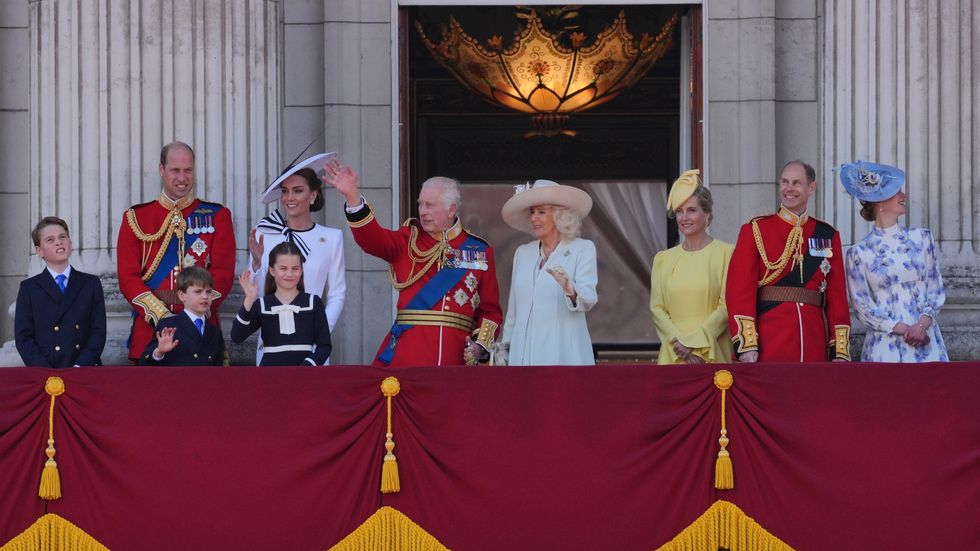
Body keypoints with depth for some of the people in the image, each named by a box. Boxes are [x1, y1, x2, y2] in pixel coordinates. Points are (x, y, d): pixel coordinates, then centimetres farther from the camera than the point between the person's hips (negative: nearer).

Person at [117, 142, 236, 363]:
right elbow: (128, 276, 2)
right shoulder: (135, 218, 9)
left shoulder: (217, 216, 8)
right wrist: (160, 316, -13)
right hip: (149, 329, 0)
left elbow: (223, 274, 0)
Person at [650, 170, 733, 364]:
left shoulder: (725, 253, 2)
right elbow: (656, 308, 7)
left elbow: (727, 306, -4)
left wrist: (694, 341, -12)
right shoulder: (664, 259, 12)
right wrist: (678, 341, -10)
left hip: (713, 353, -3)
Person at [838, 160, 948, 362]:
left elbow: (936, 289, 7)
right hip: (885, 343, -2)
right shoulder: (858, 253, 2)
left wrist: (922, 325, -11)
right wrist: (903, 330, -12)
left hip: (925, 340, 2)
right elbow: (862, 306, 0)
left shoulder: (921, 238, 9)